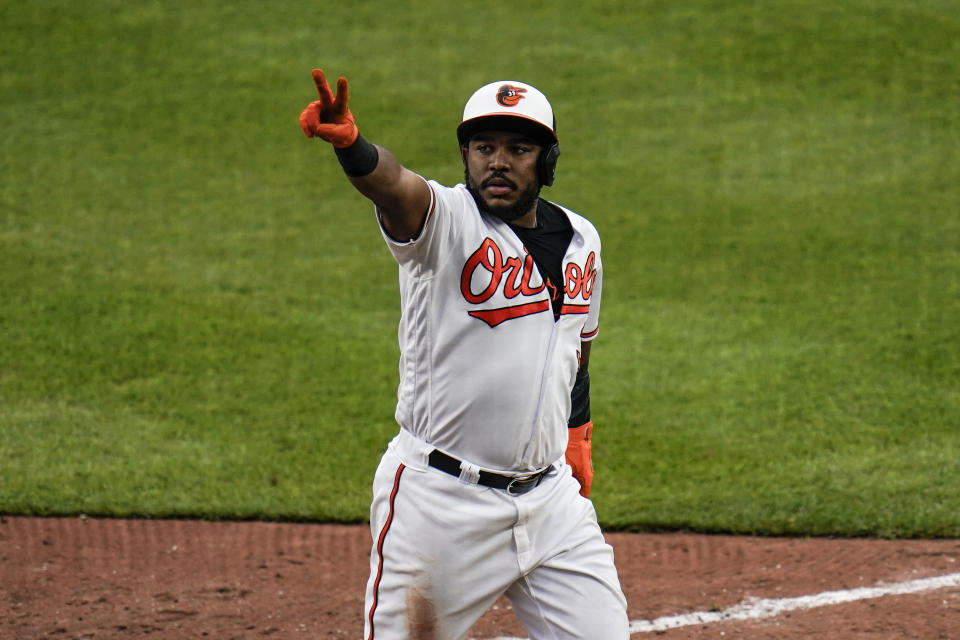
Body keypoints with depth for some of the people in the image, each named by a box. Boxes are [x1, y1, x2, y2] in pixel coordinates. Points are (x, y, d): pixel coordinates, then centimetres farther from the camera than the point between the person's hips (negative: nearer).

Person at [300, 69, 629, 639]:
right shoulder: (445, 220, -11)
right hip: (440, 500, -5)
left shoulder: (580, 240, 8)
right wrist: (350, 144, -55)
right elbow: (392, 184, -35)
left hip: (551, 496, 5)